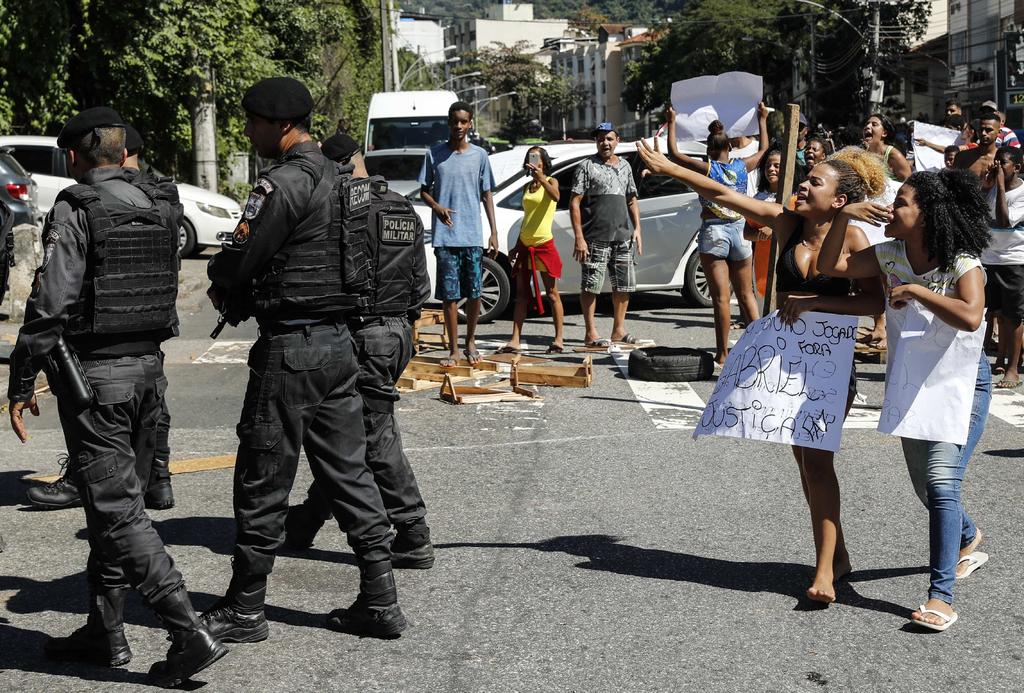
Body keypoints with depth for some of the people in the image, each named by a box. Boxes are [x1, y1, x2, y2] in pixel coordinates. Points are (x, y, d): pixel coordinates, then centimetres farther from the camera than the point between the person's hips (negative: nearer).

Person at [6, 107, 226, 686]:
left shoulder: (76, 208, -11)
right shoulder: (160, 208, 10)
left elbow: (51, 302, -16)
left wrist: (22, 384, -11)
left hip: (94, 375, -7)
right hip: (149, 367, 7)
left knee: (116, 509, -6)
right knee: (119, 500, 15)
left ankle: (191, 632, -13)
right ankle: (106, 632, 22)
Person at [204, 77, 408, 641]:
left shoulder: (282, 183, -16)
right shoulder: (336, 178, 14)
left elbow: (239, 261, -16)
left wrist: (219, 284, 7)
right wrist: (240, 296, 12)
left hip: (289, 349, -9)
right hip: (337, 340, 9)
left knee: (262, 483, 2)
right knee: (347, 472, 11)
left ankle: (244, 609, 13)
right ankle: (380, 601, 13)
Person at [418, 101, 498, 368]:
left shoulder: (480, 155, 7)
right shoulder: (434, 154, 4)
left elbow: (487, 195, 11)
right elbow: (424, 190, 10)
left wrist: (494, 232, 5)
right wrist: (437, 207, -11)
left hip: (473, 236, 1)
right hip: (445, 236, -1)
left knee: (474, 293, 4)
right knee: (450, 295, -1)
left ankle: (470, 342, 22)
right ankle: (453, 349, 6)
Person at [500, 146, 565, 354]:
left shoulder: (551, 181, -3)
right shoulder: (527, 187, 14)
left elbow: (556, 197, -29)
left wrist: (541, 178, -41)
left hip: (544, 245, -6)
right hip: (525, 245, 6)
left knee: (552, 293, 0)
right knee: (521, 294, 4)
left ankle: (558, 340, 4)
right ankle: (515, 341, 2)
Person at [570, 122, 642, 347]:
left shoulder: (624, 166, 16)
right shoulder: (587, 166, -2)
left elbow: (632, 200, 23)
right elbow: (574, 202, -6)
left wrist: (637, 229, 11)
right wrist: (579, 237, -13)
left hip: (623, 237, 6)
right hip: (595, 238, -6)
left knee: (624, 285, 9)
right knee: (591, 286, -4)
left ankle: (618, 330, 20)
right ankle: (590, 333, 2)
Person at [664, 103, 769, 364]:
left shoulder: (706, 168, -6)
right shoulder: (742, 167, 3)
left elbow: (674, 152, 1)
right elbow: (763, 149, 23)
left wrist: (672, 122, 11)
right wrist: (762, 120, 36)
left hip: (713, 233, -3)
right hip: (740, 231, 4)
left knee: (720, 297, -3)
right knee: (746, 294, 16)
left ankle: (722, 355, 0)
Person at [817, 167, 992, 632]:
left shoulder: (963, 265, -22)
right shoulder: (891, 256, -4)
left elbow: (969, 316, -40)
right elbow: (832, 266, -2)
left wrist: (915, 289, -33)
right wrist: (843, 217, -15)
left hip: (961, 387, -6)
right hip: (911, 388, 7)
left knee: (941, 482, -20)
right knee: (926, 489, 18)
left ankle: (941, 595, -18)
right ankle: (968, 538, 51)